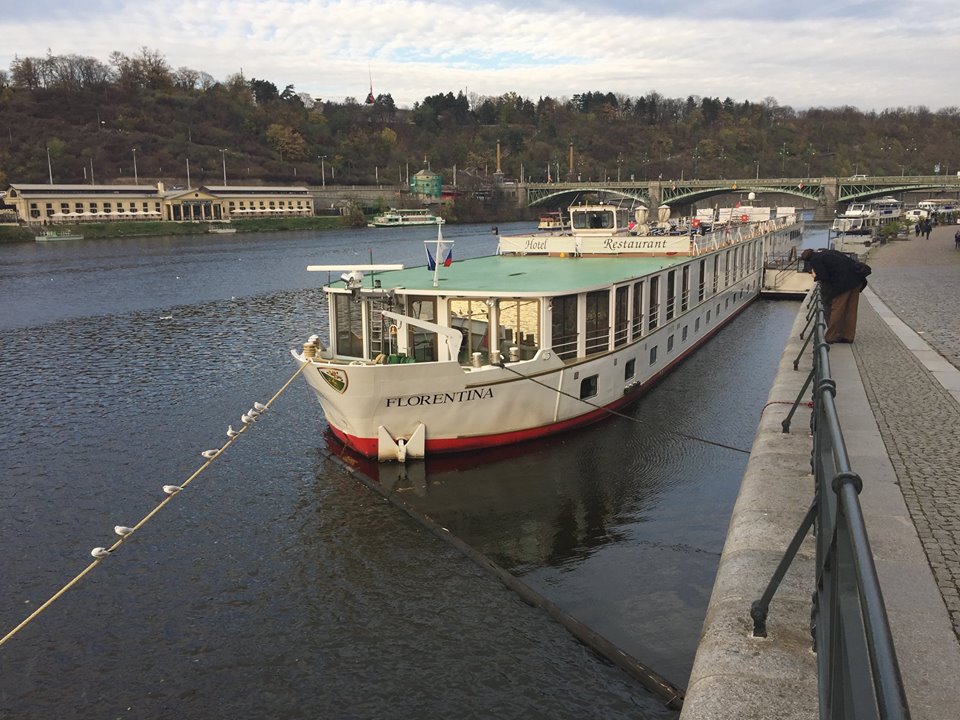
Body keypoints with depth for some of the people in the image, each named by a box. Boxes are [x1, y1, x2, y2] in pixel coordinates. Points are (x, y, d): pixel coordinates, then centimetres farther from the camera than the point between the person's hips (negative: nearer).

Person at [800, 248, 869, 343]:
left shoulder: (814, 260, -2)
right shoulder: (826, 253, 23)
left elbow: (824, 277, -10)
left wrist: (816, 277, 12)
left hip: (844, 282, -8)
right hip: (857, 278, 8)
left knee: (837, 309, 0)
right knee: (851, 310, 13)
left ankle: (831, 337, 5)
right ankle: (848, 336, 20)